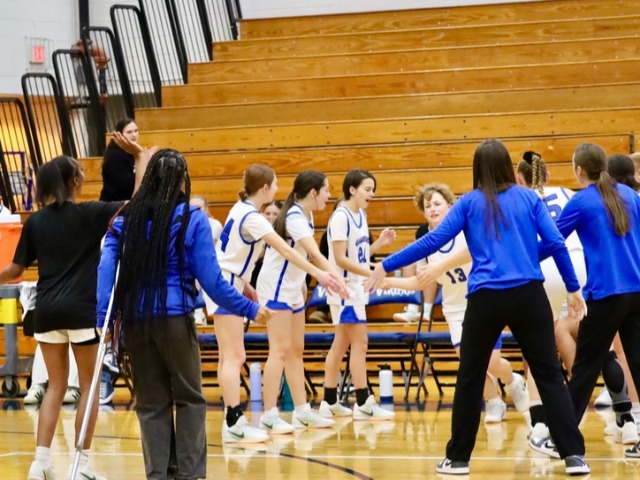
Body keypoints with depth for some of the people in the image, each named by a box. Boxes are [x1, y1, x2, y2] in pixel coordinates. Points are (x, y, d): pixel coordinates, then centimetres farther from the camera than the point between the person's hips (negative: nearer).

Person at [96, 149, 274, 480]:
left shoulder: (125, 218, 6)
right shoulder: (192, 220, -3)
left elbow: (106, 267, -3)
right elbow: (210, 279, -5)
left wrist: (103, 317, -5)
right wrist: (250, 309, 3)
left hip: (135, 320, 3)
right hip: (174, 319, -3)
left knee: (151, 403, 10)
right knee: (189, 399, 9)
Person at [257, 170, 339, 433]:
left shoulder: (306, 216, 7)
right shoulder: (294, 218, -21)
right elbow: (315, 254, -34)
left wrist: (302, 282, 9)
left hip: (293, 288, 9)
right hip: (276, 289, -9)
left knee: (296, 351, 10)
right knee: (280, 350, -12)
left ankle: (302, 411, 14)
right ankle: (269, 416, -13)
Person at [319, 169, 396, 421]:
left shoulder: (360, 215, 11)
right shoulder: (340, 217, -15)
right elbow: (341, 258, -20)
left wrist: (380, 242, 1)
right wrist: (372, 274, -25)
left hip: (357, 289, 9)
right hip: (345, 289, -9)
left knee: (341, 344, 12)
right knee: (359, 343, -8)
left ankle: (329, 402, 17)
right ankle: (363, 404, -4)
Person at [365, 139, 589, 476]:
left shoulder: (469, 202, 6)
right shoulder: (528, 198, 8)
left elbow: (432, 242, 2)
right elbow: (556, 243, 3)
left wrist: (386, 266, 9)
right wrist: (573, 288, 13)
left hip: (485, 299, -1)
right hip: (529, 296, 1)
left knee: (470, 379, 12)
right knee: (549, 375, 4)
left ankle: (458, 457, 17)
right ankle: (573, 455, -3)